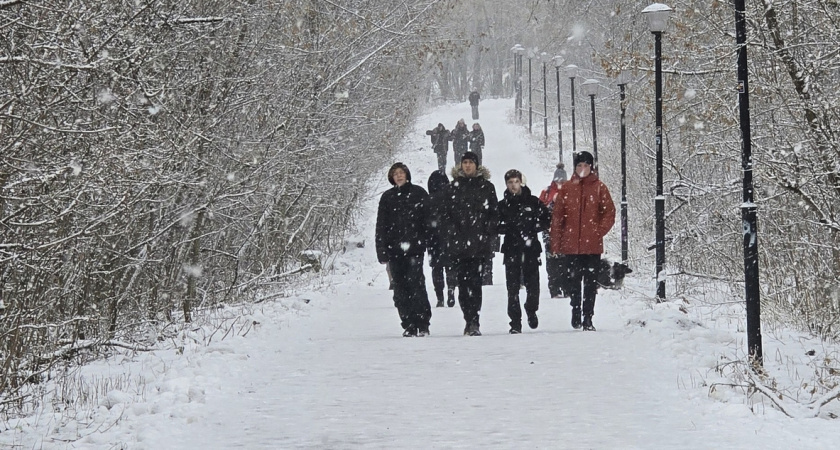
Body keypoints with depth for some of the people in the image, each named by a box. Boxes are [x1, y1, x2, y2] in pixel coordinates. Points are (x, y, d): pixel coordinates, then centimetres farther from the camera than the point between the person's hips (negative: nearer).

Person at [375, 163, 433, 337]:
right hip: (394, 249, 3)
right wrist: (382, 250, 4)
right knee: (400, 288, 2)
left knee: (416, 283, -13)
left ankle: (422, 324, -12)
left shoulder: (419, 193, 6)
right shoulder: (387, 197, 13)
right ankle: (409, 325, 7)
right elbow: (381, 226, 12)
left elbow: (428, 219, 4)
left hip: (415, 246, -3)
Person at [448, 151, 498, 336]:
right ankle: (471, 321, 10)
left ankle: (473, 321, -13)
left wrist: (489, 234, -2)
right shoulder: (454, 186, 13)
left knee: (474, 280, -11)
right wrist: (453, 229, 4)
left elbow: (494, 212, 8)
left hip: (479, 240, -3)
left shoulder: (486, 186, 8)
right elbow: (447, 211, 15)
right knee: (463, 281, 2)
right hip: (458, 241, 3)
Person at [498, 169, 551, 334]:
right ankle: (515, 322, 0)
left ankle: (531, 310, 27)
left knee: (533, 284, -2)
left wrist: (533, 229, -6)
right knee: (513, 287, -4)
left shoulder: (533, 202, 6)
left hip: (531, 248, 0)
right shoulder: (502, 205, 8)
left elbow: (547, 220, 9)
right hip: (511, 250, 0)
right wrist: (508, 228, -12)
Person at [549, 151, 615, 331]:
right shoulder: (566, 188, 6)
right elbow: (557, 216, 5)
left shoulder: (599, 188, 3)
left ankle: (588, 318, 6)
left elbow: (610, 213, 4)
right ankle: (575, 313, 19)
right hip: (571, 244, 1)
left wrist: (599, 231, -9)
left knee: (591, 283, 1)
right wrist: (556, 243, 0)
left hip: (593, 244, -1)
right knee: (573, 281, 5)